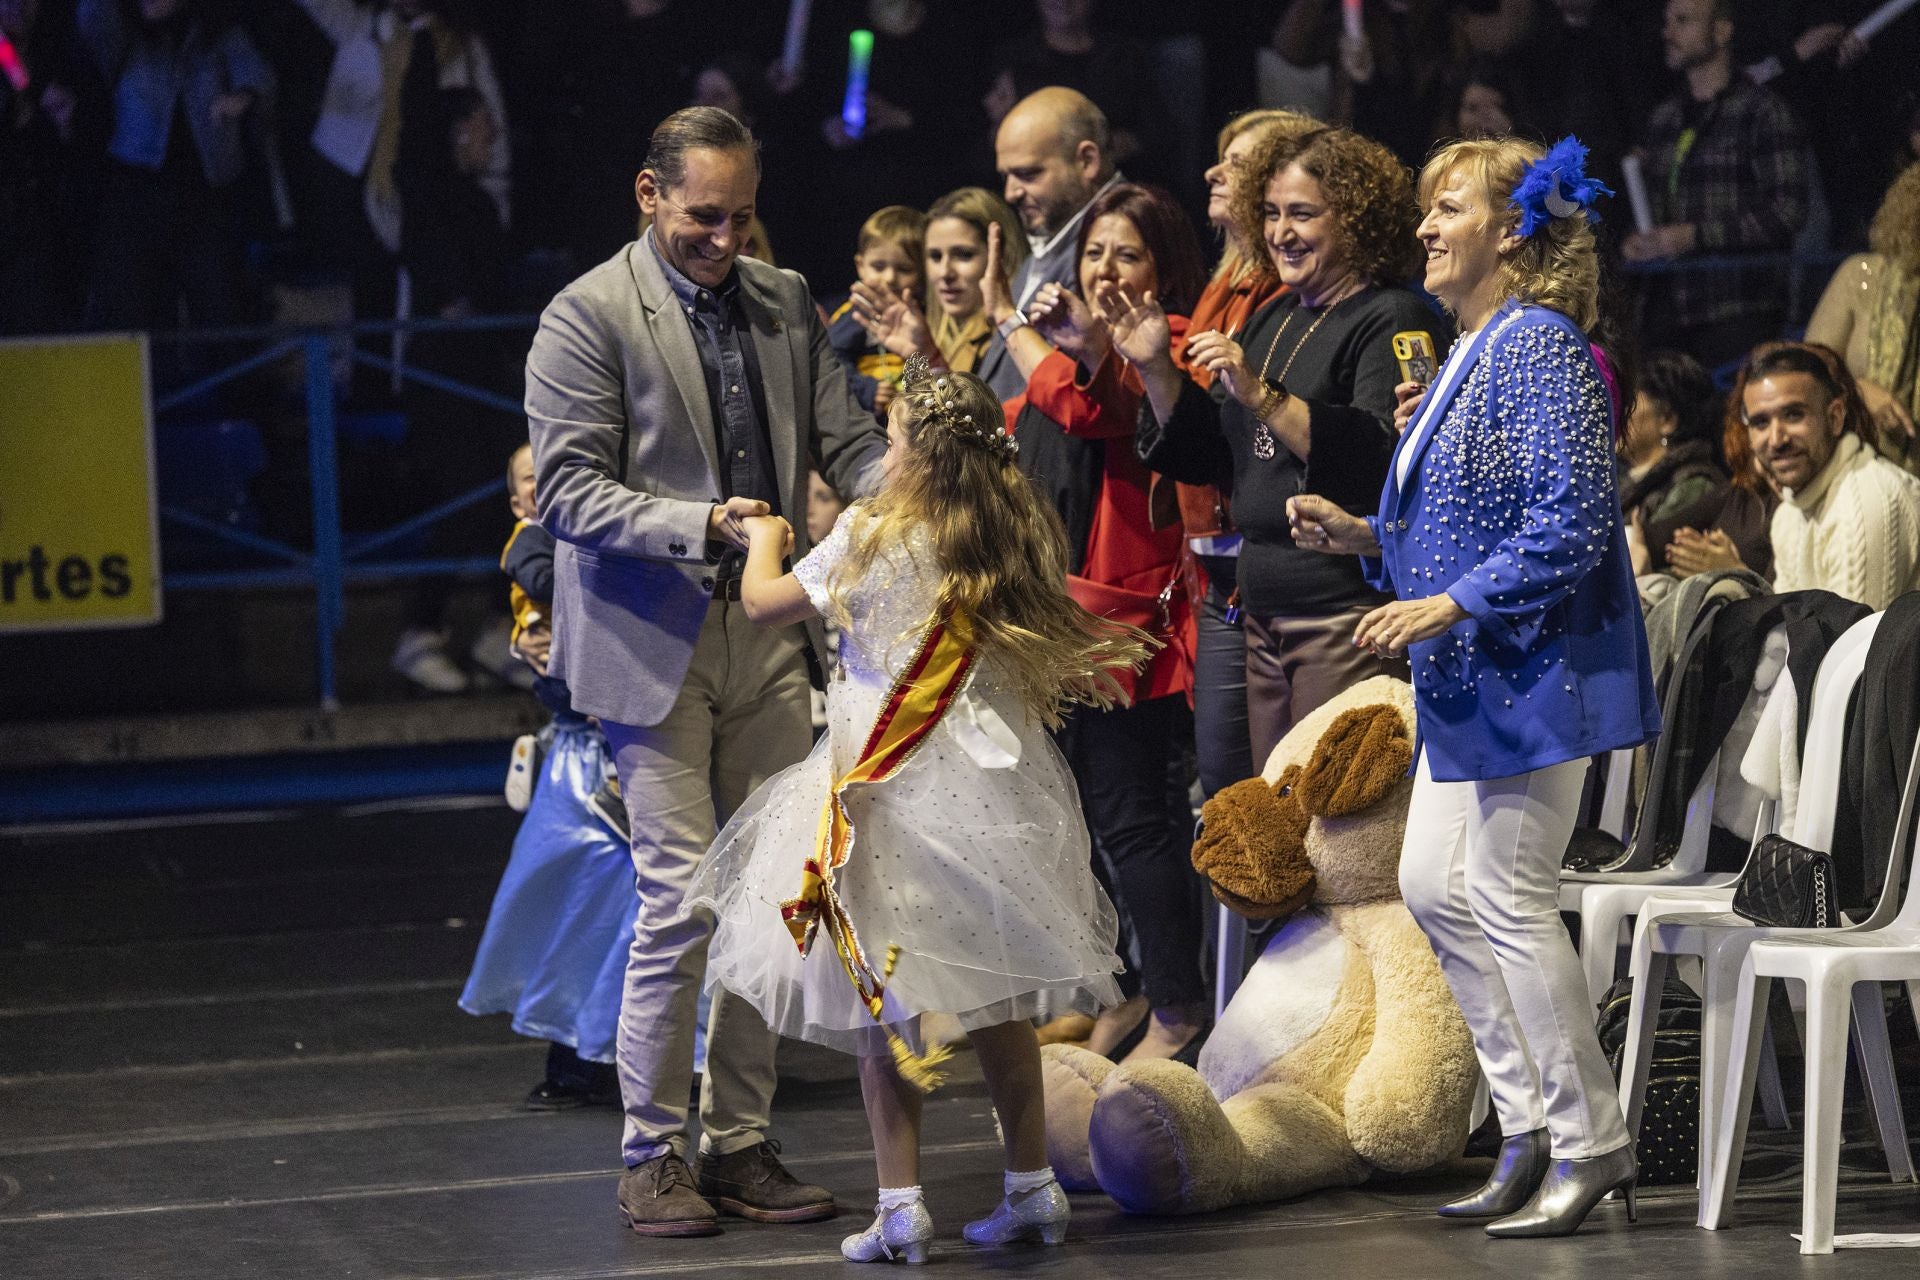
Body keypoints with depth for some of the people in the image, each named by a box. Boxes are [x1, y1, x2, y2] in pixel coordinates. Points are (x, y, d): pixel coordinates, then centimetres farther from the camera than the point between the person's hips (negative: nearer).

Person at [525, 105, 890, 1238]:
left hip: (767, 634, 6)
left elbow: (844, 437, 11)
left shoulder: (785, 301, 11)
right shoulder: (587, 317, -6)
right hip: (654, 639, -6)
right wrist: (703, 526, -23)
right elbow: (568, 489, -12)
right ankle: (653, 1154, 3)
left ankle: (741, 1143, 15)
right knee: (680, 901, -9)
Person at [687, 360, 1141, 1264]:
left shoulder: (870, 536, -10)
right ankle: (1032, 1188, 16)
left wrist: (763, 540, 21)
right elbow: (1048, 658, 13)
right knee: (997, 999, 13)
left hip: (892, 798, -4)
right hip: (992, 791, 5)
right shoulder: (1019, 539, 1)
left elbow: (763, 604, 3)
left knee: (884, 1001, 1)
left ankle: (900, 1206, -1)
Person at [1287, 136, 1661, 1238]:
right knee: (1434, 888, 10)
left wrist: (1449, 605, -24)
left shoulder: (1540, 345, -15)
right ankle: (1533, 1125, 17)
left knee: (1510, 901, -6)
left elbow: (1570, 521, -23)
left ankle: (1593, 1143, 4)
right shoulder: (1472, 351, 16)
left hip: (1538, 666, -10)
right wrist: (1365, 537, 9)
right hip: (1471, 684, 10)